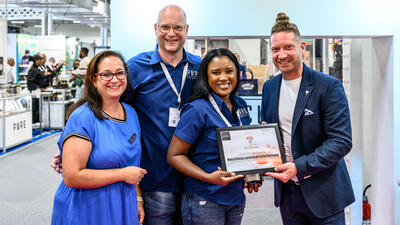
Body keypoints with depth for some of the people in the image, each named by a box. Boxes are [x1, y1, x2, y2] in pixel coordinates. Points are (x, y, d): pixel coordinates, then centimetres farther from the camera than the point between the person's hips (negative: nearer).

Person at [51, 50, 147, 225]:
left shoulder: (131, 113, 4)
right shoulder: (82, 118, -18)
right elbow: (71, 177, -23)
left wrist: (138, 198, 7)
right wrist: (123, 174, -18)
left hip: (123, 208, 6)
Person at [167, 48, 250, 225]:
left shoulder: (241, 106, 5)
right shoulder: (198, 110, -15)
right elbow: (174, 155, -15)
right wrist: (209, 177, -26)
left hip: (237, 198, 6)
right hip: (204, 202, -6)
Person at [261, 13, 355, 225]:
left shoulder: (329, 86, -12)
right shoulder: (269, 87, 6)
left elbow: (341, 141, -17)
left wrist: (299, 167, -25)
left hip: (323, 192, -5)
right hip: (286, 190, 5)